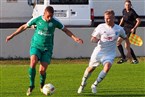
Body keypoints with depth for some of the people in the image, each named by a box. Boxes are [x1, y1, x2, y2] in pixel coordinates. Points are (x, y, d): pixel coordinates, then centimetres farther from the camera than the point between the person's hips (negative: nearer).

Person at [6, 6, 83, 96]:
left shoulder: (55, 22, -5)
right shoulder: (37, 20, -6)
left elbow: (65, 30, 6)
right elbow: (24, 27, 5)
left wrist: (75, 38, -6)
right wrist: (12, 35, 9)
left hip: (47, 49, 0)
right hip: (36, 46, 0)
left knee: (42, 70, -10)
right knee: (33, 62, -28)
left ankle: (42, 85, 24)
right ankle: (31, 85, -11)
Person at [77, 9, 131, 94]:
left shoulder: (119, 29, -4)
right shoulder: (101, 27, -7)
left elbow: (126, 38, 13)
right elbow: (93, 39, 0)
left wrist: (128, 51, 9)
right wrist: (95, 39, -24)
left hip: (109, 53, 0)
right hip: (98, 51, 0)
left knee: (107, 67, -27)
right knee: (91, 68, 11)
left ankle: (95, 85, -15)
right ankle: (83, 83, 39)